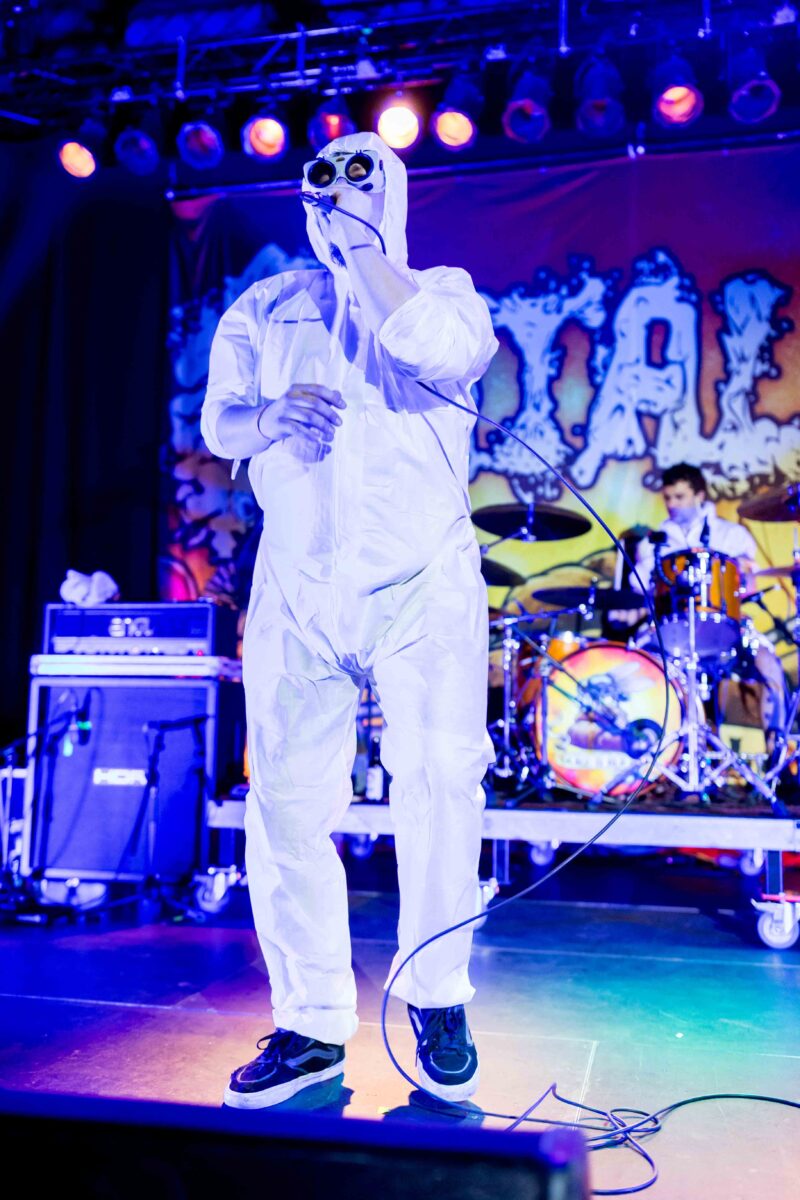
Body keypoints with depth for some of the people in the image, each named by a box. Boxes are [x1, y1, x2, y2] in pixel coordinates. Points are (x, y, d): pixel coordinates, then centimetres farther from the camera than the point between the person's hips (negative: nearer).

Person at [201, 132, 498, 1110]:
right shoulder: (266, 309, 20)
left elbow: (445, 351, -12)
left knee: (441, 784, -7)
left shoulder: (441, 289, 12)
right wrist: (267, 416, -8)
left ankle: (437, 1003, 14)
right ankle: (312, 1024, 11)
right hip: (297, 588, 2)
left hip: (424, 583, -2)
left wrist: (361, 243, -4)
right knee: (287, 798, -2)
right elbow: (215, 422, 14)